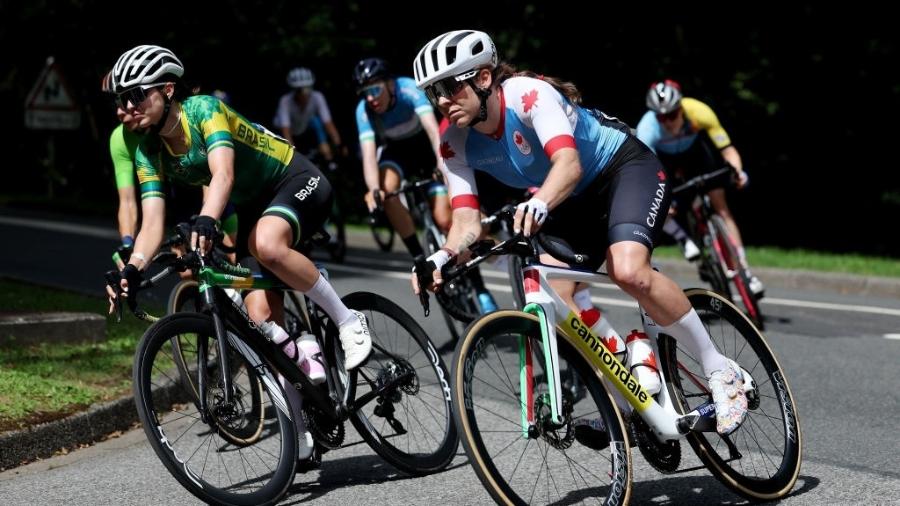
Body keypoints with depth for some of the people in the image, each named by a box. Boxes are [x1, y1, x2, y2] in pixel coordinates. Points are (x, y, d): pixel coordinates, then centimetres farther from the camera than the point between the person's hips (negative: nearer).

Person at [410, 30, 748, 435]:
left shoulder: (528, 94, -29)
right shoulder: (455, 144, -12)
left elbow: (569, 163, -44)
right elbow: (467, 221, -17)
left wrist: (539, 203, -64)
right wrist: (443, 257, -39)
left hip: (627, 166, -7)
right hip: (578, 199, 7)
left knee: (627, 270, -31)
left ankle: (721, 371, -15)